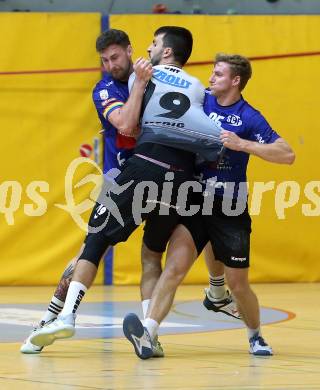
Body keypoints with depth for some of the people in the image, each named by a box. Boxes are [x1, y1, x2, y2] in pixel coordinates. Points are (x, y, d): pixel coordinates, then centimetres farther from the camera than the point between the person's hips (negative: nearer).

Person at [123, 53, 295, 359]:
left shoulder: (249, 118, -6)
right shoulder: (201, 101, 6)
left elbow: (287, 155, -14)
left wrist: (242, 144, -21)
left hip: (230, 212, -2)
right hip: (194, 204, 2)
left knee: (238, 285, 6)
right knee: (174, 267, -18)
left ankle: (255, 336, 34)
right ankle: (147, 334, -33)